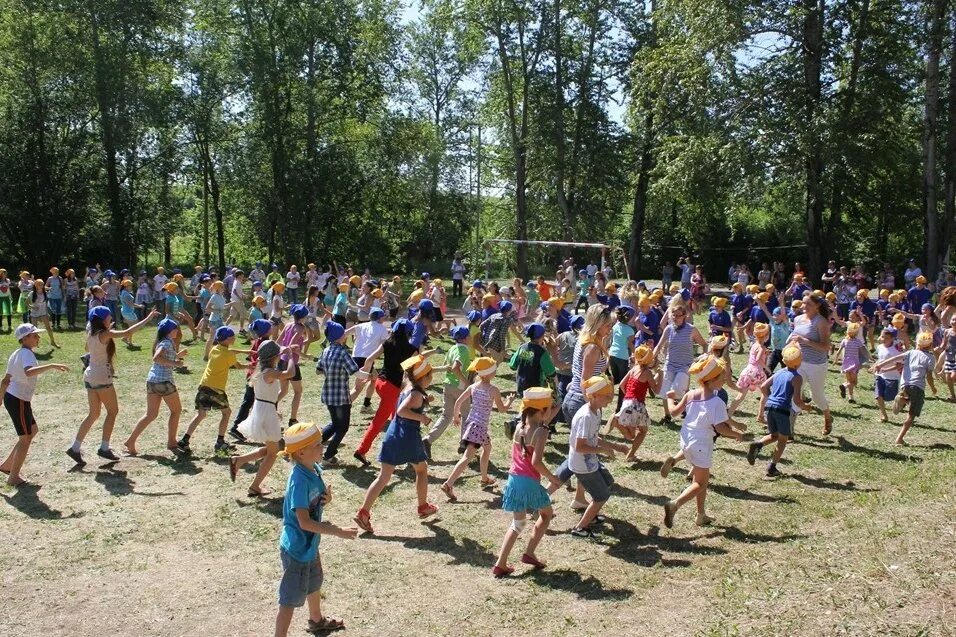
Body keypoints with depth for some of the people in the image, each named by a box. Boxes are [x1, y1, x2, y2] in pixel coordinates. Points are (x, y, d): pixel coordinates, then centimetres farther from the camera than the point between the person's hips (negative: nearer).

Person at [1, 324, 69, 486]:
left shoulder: (17, 354, 12)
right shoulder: (27, 354, -17)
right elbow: (29, 372, -40)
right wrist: (51, 366, -44)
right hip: (19, 401, -10)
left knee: (32, 431, 22)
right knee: (25, 438, 1)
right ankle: (13, 477, 9)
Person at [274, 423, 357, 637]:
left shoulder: (315, 469, -4)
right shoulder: (299, 480, -30)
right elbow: (304, 522, -31)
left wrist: (327, 499, -13)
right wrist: (338, 532, -29)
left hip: (309, 543, 10)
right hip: (297, 548, -10)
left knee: (315, 583, 31)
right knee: (291, 600, 3)